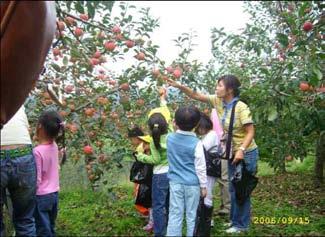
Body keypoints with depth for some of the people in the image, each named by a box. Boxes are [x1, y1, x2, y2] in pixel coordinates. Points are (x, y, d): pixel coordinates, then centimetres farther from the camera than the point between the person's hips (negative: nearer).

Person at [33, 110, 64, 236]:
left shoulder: (37, 151, -22)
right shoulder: (54, 146, -3)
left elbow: (36, 180, -20)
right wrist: (39, 139, 8)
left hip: (41, 197, -7)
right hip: (54, 194, 7)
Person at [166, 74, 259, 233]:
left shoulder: (241, 108, -23)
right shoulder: (218, 101, -3)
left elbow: (251, 132, -22)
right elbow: (196, 96, -1)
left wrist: (241, 150, -35)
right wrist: (179, 86, -13)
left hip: (246, 153, -7)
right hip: (232, 153, 7)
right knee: (233, 188, 17)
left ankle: (241, 225, 18)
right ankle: (235, 220, 33)